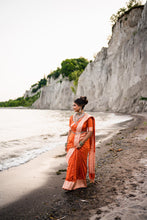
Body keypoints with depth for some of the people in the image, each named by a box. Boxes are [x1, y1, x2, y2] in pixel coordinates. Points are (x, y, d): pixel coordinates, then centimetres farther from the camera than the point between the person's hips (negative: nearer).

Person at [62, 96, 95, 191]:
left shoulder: (88, 118, -10)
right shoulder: (72, 117, 6)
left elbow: (90, 132, -11)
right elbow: (70, 130, 11)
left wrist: (81, 143, -16)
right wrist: (67, 143, 8)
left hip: (82, 144, -4)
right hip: (72, 143, 4)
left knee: (81, 164, 6)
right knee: (72, 163, 3)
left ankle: (81, 182, 27)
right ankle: (70, 184, 15)